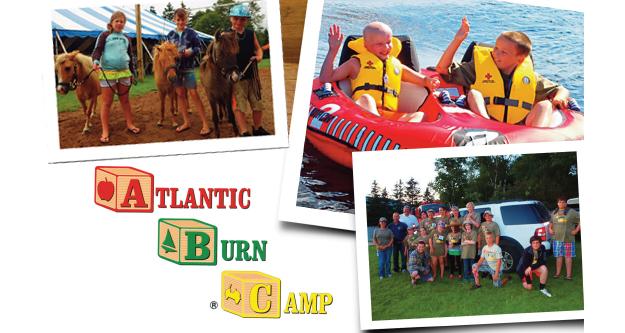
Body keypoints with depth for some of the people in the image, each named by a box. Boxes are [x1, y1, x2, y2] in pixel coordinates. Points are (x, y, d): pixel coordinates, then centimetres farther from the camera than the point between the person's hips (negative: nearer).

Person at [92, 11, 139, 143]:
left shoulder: (126, 39, 15)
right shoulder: (105, 36, 0)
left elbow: (131, 56, 20)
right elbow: (97, 50, -9)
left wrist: (132, 72, 18)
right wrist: (95, 61, -29)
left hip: (124, 72, 4)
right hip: (107, 72, -4)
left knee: (125, 100, 13)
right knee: (107, 102, -2)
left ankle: (130, 124, 24)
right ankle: (105, 131, 1)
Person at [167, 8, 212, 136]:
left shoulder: (191, 33, -5)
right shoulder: (171, 34, 5)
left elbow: (198, 49, -4)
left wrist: (191, 51, -24)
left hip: (188, 67, -4)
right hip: (175, 67, 4)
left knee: (194, 94, -7)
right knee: (180, 94, 9)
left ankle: (205, 124, -4)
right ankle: (186, 122, 20)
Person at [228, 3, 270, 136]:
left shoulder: (251, 34, 6)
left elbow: (258, 48, 18)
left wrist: (259, 56, -3)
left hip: (251, 75, 5)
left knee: (257, 103, 14)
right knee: (239, 105, -6)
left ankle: (257, 128, 32)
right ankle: (244, 133, -2)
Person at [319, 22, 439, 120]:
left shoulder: (397, 66, 29)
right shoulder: (357, 63, 17)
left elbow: (422, 79, 34)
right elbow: (325, 78, 10)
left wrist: (428, 82, 8)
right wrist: (333, 50, 2)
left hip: (390, 117, 4)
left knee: (419, 115, -21)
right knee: (366, 98, -35)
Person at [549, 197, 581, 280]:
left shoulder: (571, 212, 1)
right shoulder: (554, 213, 15)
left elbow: (580, 221, -2)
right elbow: (551, 222, 29)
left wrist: (576, 230, -8)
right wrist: (550, 229, 12)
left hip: (568, 238, -4)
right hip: (557, 238, 4)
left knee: (568, 256, -1)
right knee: (558, 256, 7)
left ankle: (569, 274, -1)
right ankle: (557, 273, 14)